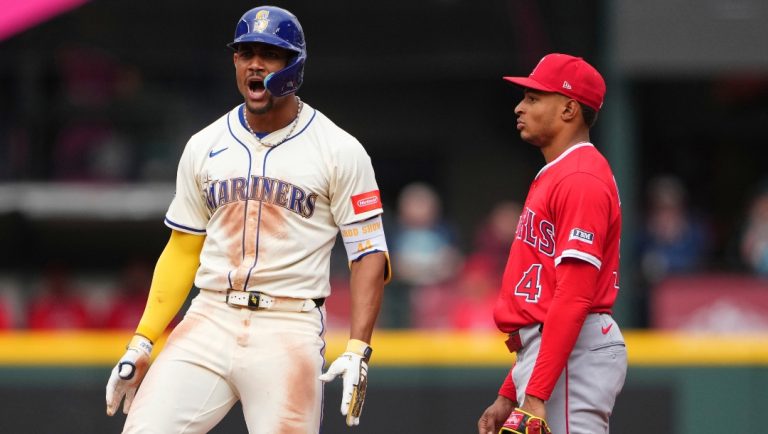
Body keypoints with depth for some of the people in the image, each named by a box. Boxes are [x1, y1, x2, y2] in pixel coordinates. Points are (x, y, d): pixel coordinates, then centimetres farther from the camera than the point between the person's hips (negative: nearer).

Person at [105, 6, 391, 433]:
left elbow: (370, 254, -3)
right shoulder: (204, 147, 12)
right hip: (209, 320, 3)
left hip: (290, 332, -3)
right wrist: (141, 343, 9)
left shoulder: (339, 150, -1)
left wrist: (358, 352, -14)